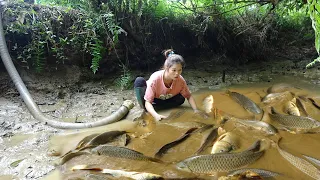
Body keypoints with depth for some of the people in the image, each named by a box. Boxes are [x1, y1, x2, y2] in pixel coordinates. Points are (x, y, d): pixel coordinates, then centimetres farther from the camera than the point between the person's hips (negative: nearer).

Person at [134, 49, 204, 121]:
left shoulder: (181, 80, -26)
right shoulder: (155, 79, -37)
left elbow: (189, 96, -12)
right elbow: (148, 102, -35)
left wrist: (195, 110, -30)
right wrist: (156, 115, -53)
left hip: (163, 101, 4)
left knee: (181, 98, -23)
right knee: (139, 81, -31)